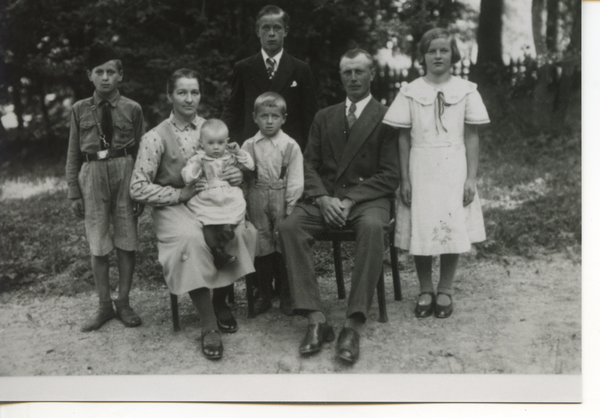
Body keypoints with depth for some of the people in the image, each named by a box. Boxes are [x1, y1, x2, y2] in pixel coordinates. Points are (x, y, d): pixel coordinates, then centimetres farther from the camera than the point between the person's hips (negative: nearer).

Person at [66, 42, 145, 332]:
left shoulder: (132, 109, 1)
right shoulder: (80, 110, 4)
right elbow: (73, 154, 6)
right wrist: (74, 193, 0)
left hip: (124, 172, -1)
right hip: (92, 175, 1)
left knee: (126, 243, 5)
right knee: (98, 246, 4)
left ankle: (123, 302, 18)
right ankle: (104, 306, 17)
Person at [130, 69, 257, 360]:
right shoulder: (156, 138, -5)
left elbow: (230, 165, 19)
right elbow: (138, 188, -7)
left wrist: (238, 175, -6)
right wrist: (180, 194, -16)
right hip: (173, 208, -4)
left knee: (243, 230, -26)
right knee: (192, 238, -36)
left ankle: (220, 301, -1)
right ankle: (208, 325, -23)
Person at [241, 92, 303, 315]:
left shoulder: (290, 146, -1)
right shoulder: (248, 146, 6)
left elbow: (295, 181, -3)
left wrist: (291, 208, -7)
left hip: (282, 200, -2)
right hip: (257, 203, 2)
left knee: (284, 246, 1)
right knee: (261, 247, 5)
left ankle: (286, 296, 14)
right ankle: (263, 295, 18)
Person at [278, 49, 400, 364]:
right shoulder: (324, 117, 19)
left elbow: (390, 176, -3)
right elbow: (309, 164, 11)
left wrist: (350, 200, -16)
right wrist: (323, 198, -10)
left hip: (367, 197, -3)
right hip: (324, 195, 4)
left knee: (373, 228, -37)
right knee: (289, 227, -26)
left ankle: (353, 326, -33)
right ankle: (316, 320, -26)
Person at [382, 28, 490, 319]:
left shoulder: (465, 90, 3)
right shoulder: (410, 92, 3)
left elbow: (472, 137, 3)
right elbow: (404, 139, 4)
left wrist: (471, 177, -3)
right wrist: (405, 179, -1)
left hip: (454, 169, 0)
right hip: (421, 169, 0)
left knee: (453, 229, 0)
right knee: (419, 230, 0)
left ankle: (445, 291, 17)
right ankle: (425, 291, 17)